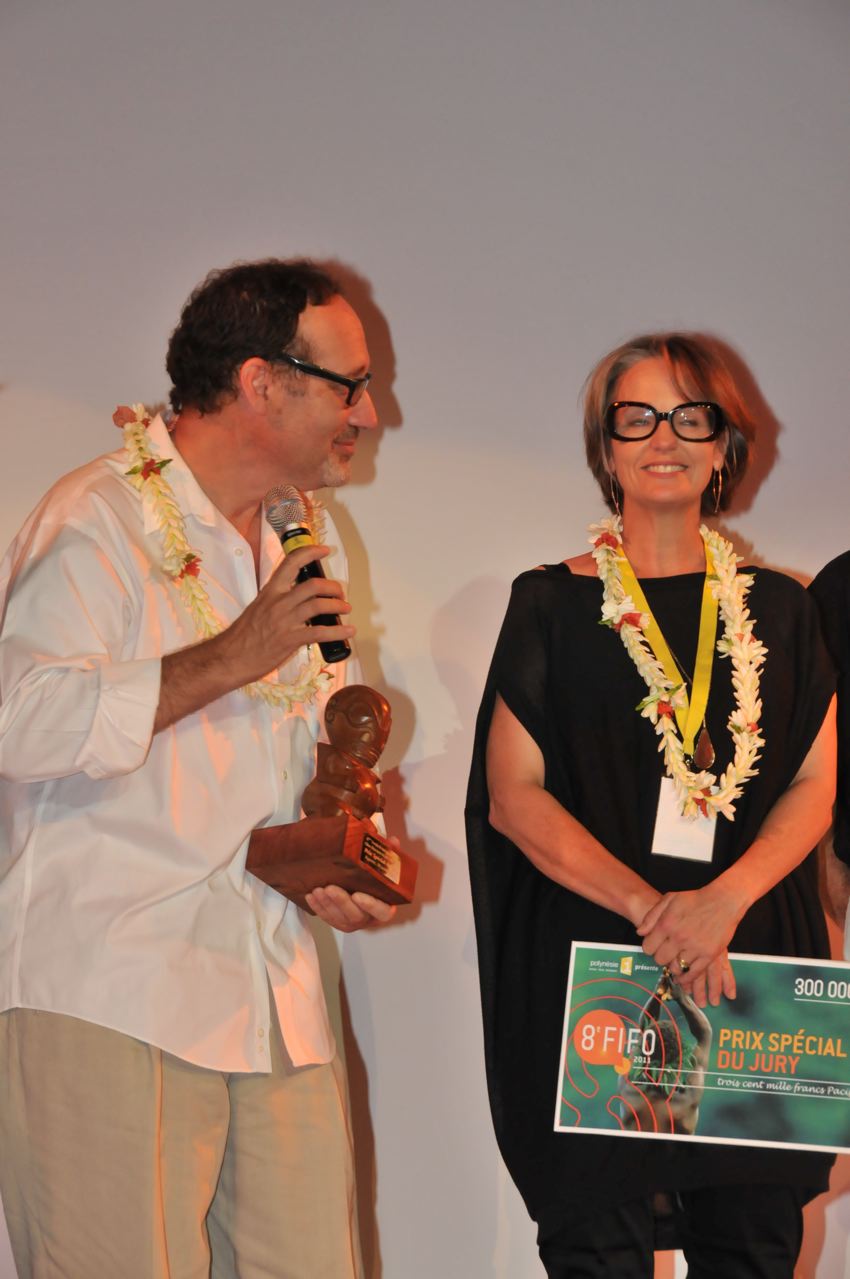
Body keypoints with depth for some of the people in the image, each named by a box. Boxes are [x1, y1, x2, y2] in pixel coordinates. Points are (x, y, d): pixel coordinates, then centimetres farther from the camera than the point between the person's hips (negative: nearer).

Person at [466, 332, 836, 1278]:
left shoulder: (777, 608, 11)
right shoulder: (552, 605, 3)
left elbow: (814, 785, 7)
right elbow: (513, 795, -3)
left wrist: (724, 898, -11)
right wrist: (647, 906, -15)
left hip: (753, 960, 2)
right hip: (589, 962, -2)